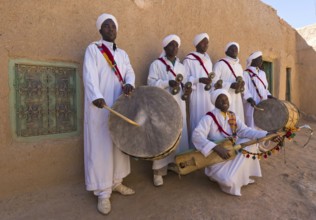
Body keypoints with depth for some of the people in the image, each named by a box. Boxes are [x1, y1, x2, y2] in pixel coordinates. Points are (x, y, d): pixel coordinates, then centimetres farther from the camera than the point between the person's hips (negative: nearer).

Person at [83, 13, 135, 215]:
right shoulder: (93, 49, 2)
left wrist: (129, 84, -21)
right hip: (100, 107, -5)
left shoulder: (122, 53, 18)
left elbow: (129, 71, 3)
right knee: (101, 148, -2)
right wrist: (96, 97, -31)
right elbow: (90, 75, -13)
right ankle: (103, 192, 8)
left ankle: (116, 182, 25)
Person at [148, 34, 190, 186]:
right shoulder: (156, 64, 1)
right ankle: (158, 171, 1)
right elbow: (151, 82, -8)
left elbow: (185, 82, 16)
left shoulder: (181, 66, 18)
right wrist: (168, 83, -21)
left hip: (179, 105, 6)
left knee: (180, 134, 8)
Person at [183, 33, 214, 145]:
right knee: (198, 120, -5)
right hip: (196, 95, -6)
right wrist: (199, 80, -20)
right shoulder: (189, 59, -5)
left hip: (208, 94, 7)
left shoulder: (208, 59, 17)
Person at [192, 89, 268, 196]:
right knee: (229, 181, -27)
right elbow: (196, 136, -32)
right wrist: (216, 147, -43)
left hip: (232, 153, 7)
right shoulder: (209, 118, -19)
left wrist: (267, 135, -23)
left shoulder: (233, 117, 3)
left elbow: (245, 131, -9)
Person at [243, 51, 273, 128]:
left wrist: (270, 96, 7)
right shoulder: (246, 74, -6)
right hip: (252, 107, -7)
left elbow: (265, 88, 23)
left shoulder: (262, 73, 17)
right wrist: (249, 99, -27)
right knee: (252, 127, -5)